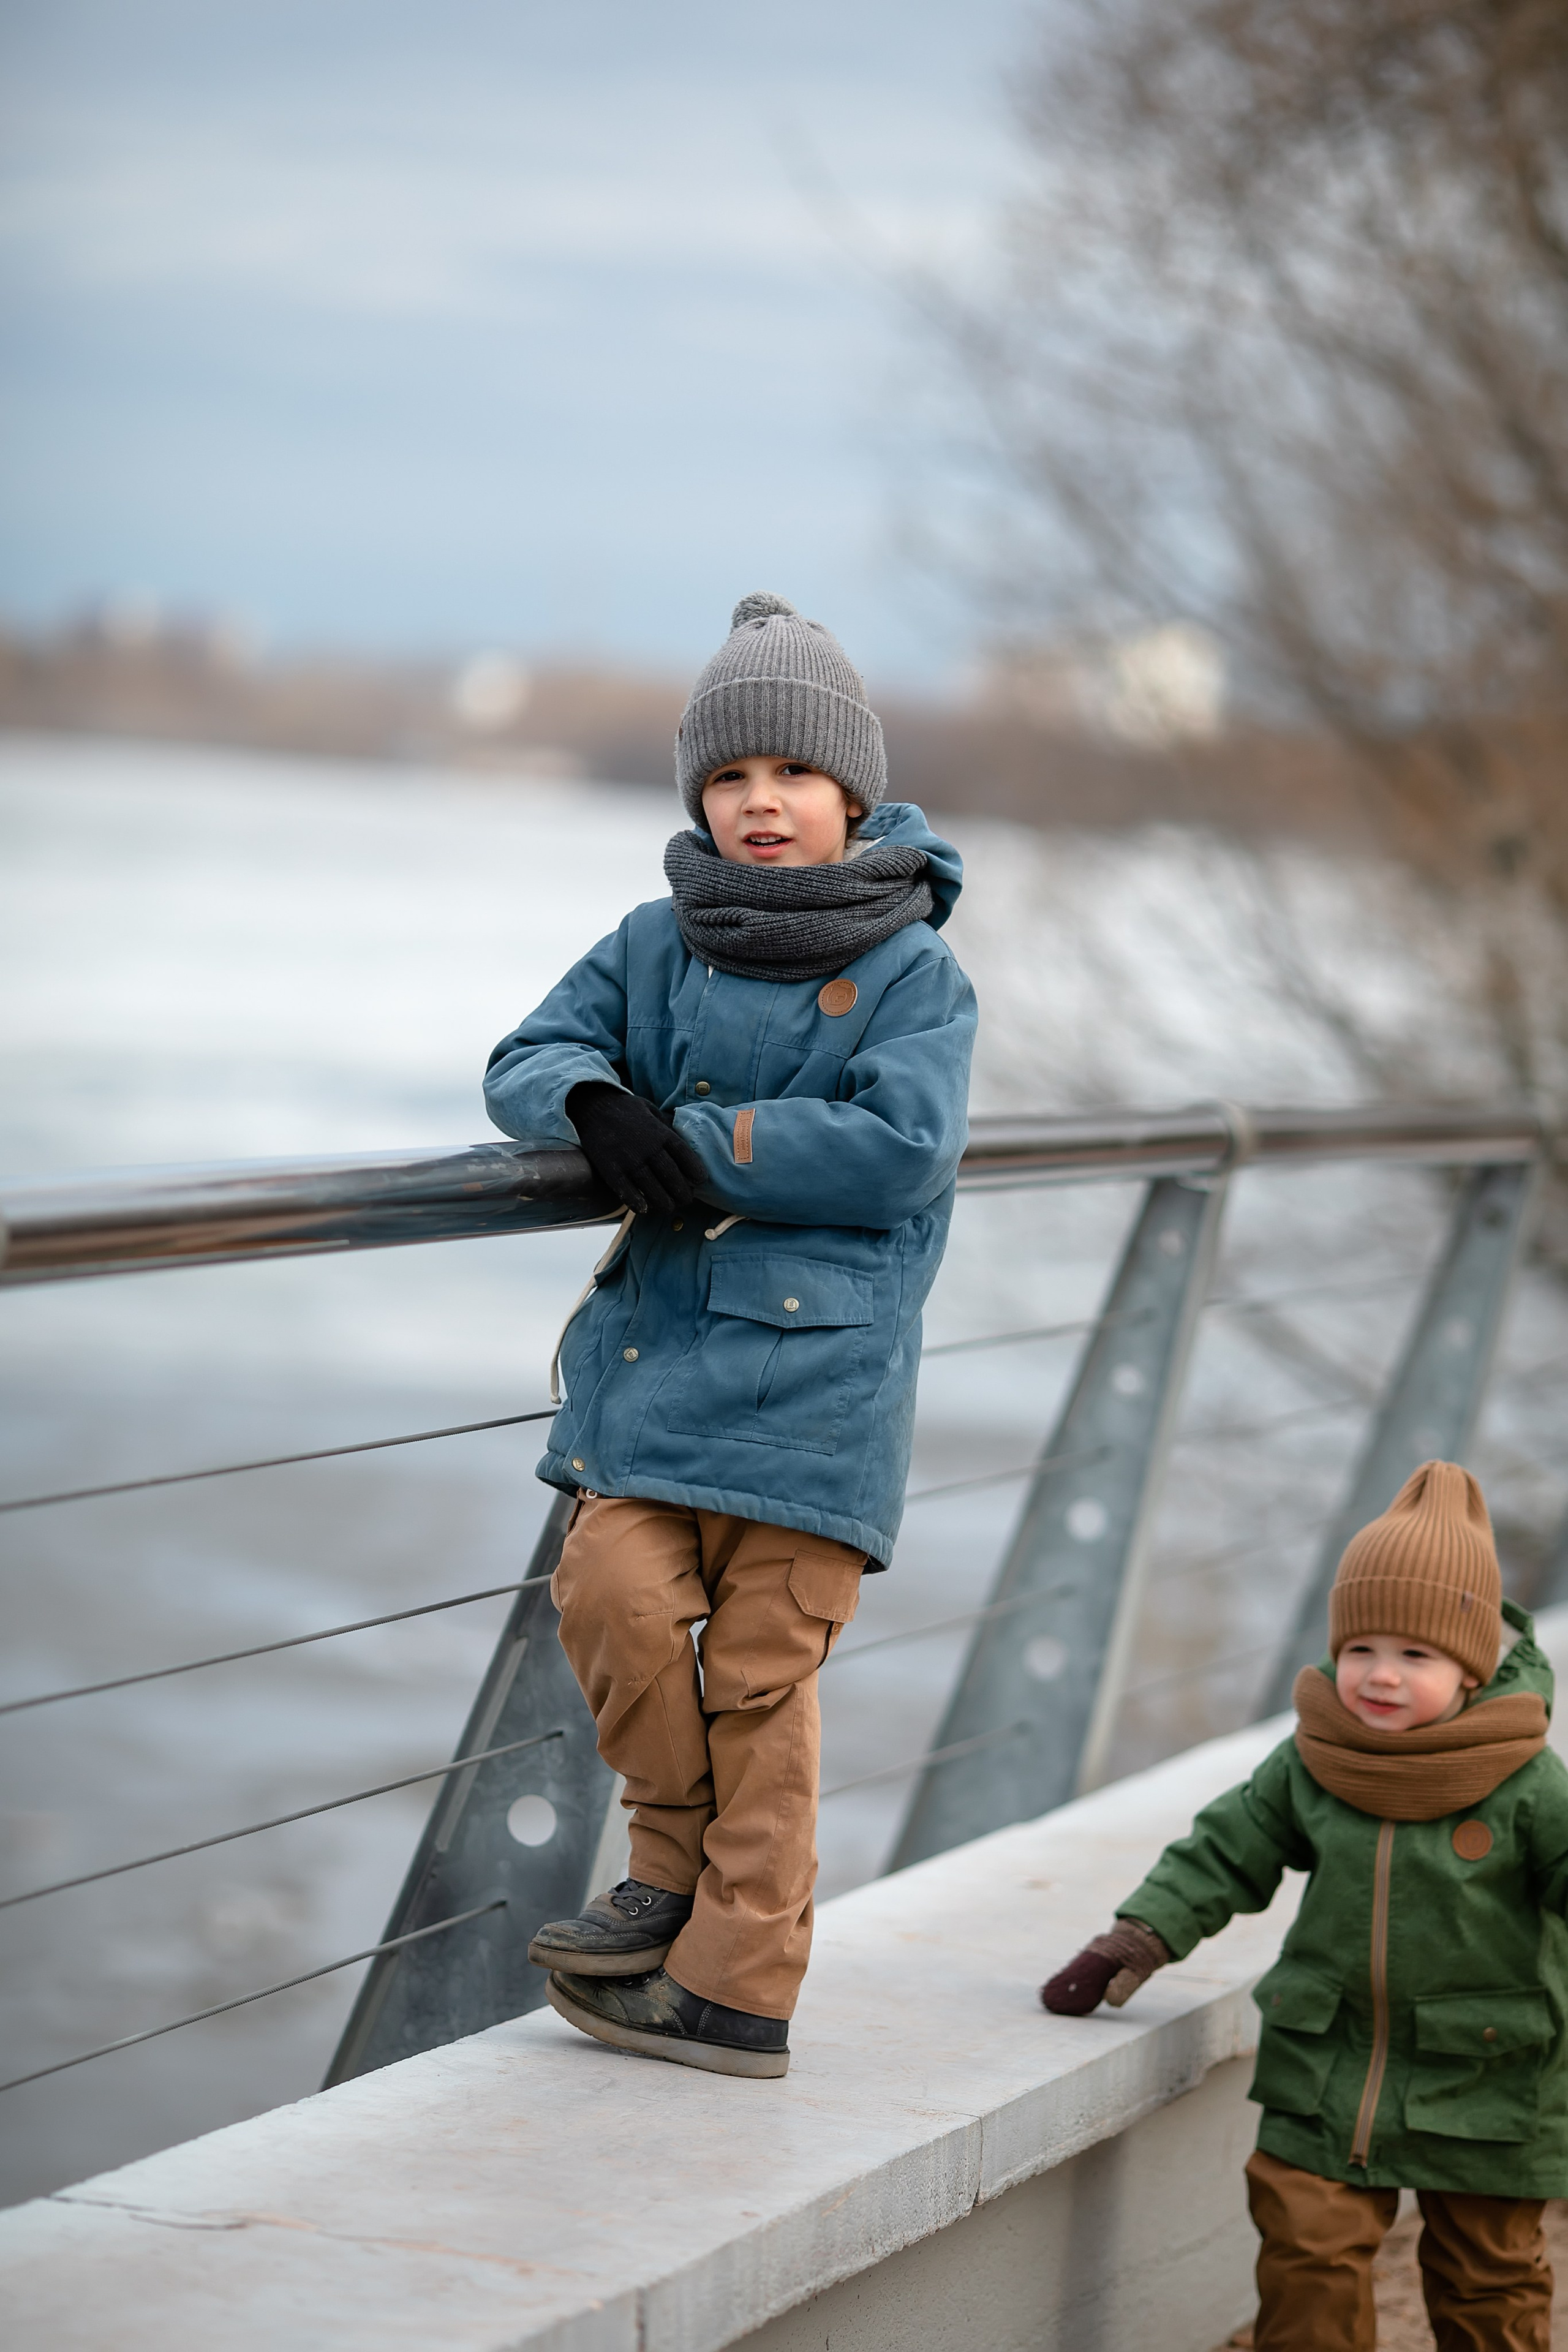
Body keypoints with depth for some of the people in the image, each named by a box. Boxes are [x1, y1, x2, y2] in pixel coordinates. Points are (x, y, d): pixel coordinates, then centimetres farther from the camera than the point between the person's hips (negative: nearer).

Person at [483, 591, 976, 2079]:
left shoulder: (910, 972, -2)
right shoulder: (659, 946, 11)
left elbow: (903, 1149, -16)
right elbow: (524, 1063, 8)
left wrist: (700, 1146, -16)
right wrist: (600, 1109, -16)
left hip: (814, 1364, -4)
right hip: (655, 1339, 4)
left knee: (759, 1671, -2)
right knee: (612, 1591, -12)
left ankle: (735, 1983, 5)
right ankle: (677, 1863, 12)